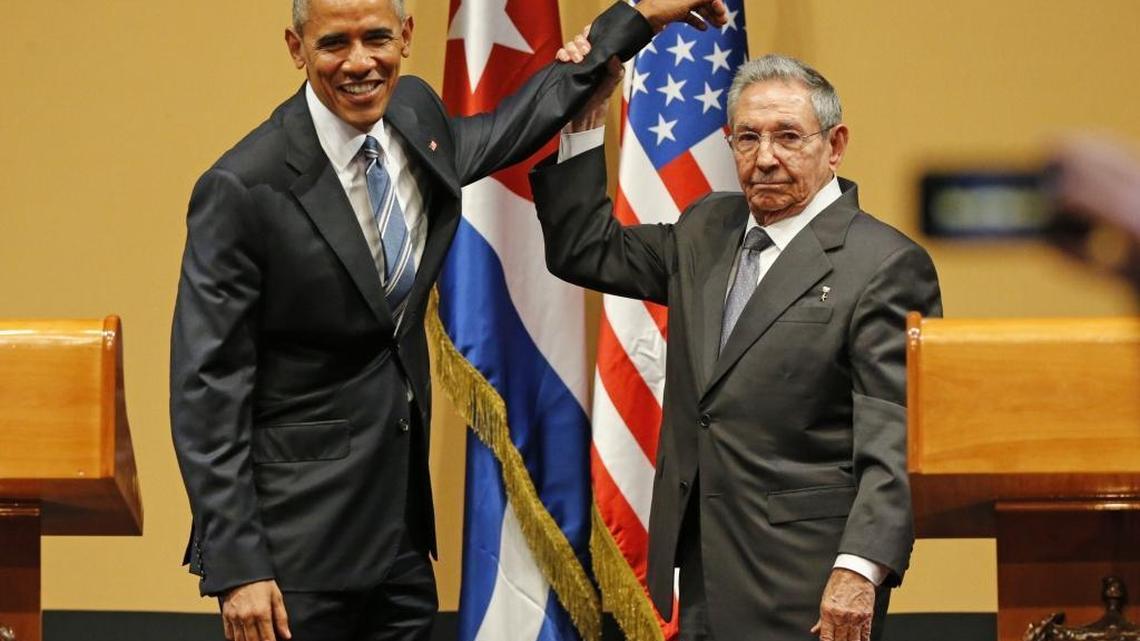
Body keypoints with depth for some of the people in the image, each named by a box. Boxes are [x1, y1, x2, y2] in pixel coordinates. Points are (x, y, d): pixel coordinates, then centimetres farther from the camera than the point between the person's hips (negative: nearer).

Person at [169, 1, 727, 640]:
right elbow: (207, 389, -15)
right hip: (296, 536, -6)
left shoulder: (416, 119, 3)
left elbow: (514, 125, 27)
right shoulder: (243, 189, -16)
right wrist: (235, 567, -18)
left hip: (402, 527, 6)